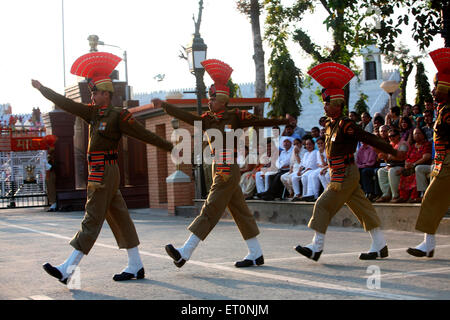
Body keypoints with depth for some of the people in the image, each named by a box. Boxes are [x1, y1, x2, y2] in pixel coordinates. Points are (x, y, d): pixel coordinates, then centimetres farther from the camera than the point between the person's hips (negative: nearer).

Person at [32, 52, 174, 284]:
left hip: (105, 173, -8)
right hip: (98, 173, 8)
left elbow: (145, 135, -6)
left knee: (92, 220, -7)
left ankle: (67, 270, -9)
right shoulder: (93, 113, 14)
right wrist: (42, 89, 20)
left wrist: (170, 148, -5)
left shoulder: (118, 115, -8)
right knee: (119, 218, 10)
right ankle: (136, 267, 16)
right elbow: (67, 104, 18)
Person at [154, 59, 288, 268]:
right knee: (240, 212, 12)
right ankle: (256, 255, 19)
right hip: (219, 171, 7)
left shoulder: (234, 117, -3)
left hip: (228, 171, -7)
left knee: (210, 210, -8)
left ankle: (185, 253, -10)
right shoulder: (208, 120, 12)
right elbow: (187, 117, 5)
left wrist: (283, 121, -11)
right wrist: (164, 106, -4)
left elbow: (259, 122, -3)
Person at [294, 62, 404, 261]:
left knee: (324, 205, -8)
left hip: (345, 175, -9)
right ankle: (380, 247, 16)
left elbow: (369, 139, -14)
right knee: (362, 208, 10)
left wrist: (394, 152, -10)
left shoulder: (345, 125, -16)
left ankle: (317, 247, -4)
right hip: (341, 175, 9)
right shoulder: (330, 124, 11)